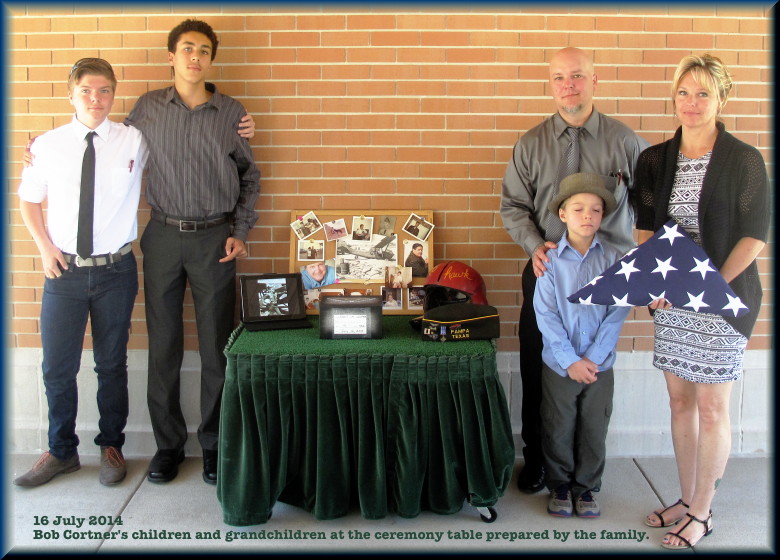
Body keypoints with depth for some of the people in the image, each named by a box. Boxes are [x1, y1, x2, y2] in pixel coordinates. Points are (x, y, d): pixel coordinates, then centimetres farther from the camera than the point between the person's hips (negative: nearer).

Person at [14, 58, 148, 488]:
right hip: (64, 270, 1)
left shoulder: (135, 141, -2)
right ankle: (61, 452, 28)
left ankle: (111, 446, 30)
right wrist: (45, 247, 1)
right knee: (58, 368, 8)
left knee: (112, 364, 11)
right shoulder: (48, 145, -1)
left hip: (115, 270, -1)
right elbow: (28, 199, 12)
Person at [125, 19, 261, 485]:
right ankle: (169, 443, 19)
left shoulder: (231, 112, 4)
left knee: (217, 346, 3)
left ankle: (214, 443, 17)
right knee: (164, 345, 6)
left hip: (214, 240, -1)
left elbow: (250, 176, 9)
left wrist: (240, 232, 1)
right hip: (163, 237, 1)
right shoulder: (148, 108, 6)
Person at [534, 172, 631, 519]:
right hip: (558, 364, -1)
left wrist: (593, 357, -13)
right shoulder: (550, 261, -6)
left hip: (600, 364, 1)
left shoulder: (613, 260, -3)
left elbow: (617, 313, -5)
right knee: (558, 429, 10)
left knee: (594, 429, 11)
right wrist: (570, 361, -14)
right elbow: (545, 315, -9)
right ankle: (560, 486, 28)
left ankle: (587, 487, 29)